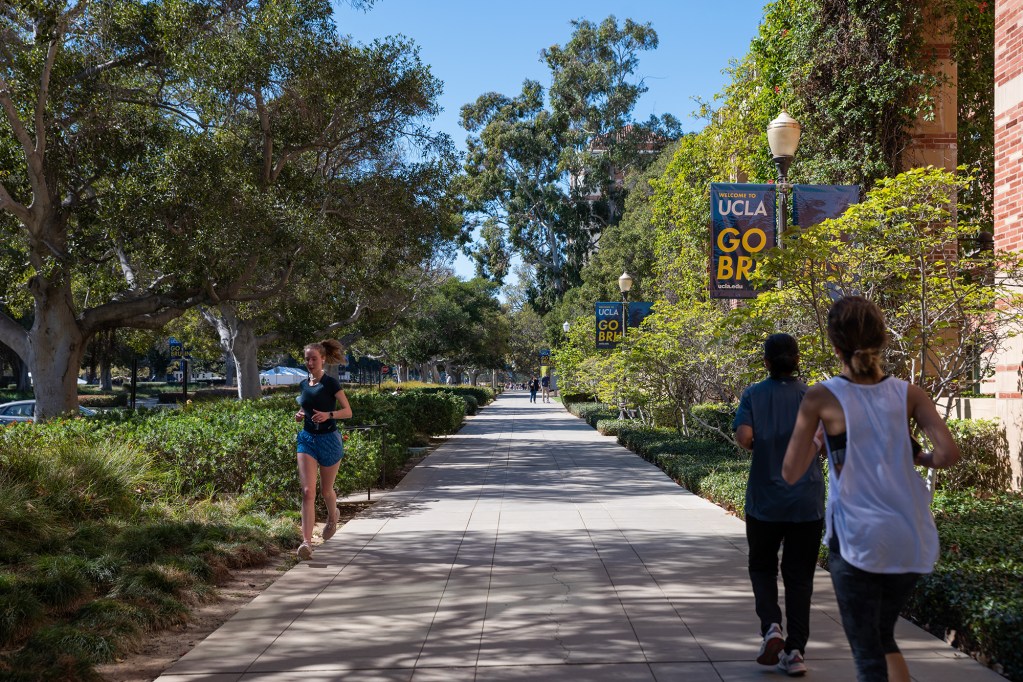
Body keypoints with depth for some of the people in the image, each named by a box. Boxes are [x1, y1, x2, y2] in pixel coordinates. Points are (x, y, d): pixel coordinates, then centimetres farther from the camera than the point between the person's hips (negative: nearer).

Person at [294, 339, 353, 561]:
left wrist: (329, 414, -25)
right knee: (307, 491, -11)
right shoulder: (304, 385, 7)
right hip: (307, 439, 3)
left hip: (329, 439, -3)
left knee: (325, 490, 13)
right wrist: (300, 415, -1)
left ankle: (332, 517, 47)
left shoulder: (331, 383, -8)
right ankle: (307, 542, -16)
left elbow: (348, 412, -7)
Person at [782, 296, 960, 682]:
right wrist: (919, 457, 11)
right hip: (912, 541, 4)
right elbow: (949, 453, -10)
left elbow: (791, 473, -6)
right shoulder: (908, 394, 1)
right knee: (883, 636, 26)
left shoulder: (822, 398, -8)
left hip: (858, 540, -4)